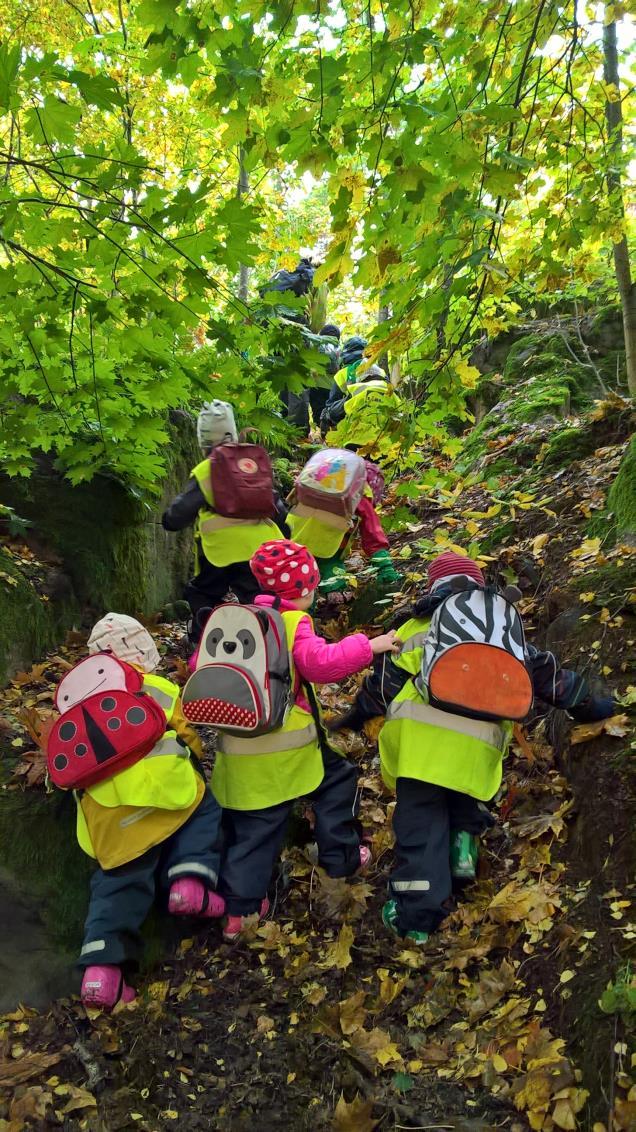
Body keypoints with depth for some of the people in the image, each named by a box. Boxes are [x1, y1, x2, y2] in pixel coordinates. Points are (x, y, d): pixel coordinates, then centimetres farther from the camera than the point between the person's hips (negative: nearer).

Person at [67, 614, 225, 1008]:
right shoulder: (160, 689, 13)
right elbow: (191, 742, 21)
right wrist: (191, 770, 42)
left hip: (105, 815, 4)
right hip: (161, 791, -3)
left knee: (119, 881, 13)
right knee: (205, 807, 23)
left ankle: (103, 966, -4)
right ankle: (192, 880, 1)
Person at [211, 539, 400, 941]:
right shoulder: (294, 622, -10)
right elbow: (320, 663, -24)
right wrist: (369, 646, -16)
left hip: (240, 750, 5)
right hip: (289, 746, -5)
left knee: (252, 827, 12)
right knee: (338, 780, 20)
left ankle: (239, 908, 11)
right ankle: (342, 858, 28)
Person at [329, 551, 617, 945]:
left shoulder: (415, 627, 17)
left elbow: (385, 682, 18)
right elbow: (544, 672, 26)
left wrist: (357, 715, 34)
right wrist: (588, 705, 38)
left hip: (420, 734, -2)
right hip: (479, 744, 2)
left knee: (420, 822, 2)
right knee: (464, 803, 30)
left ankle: (415, 916, 1)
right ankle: (464, 841, 5)